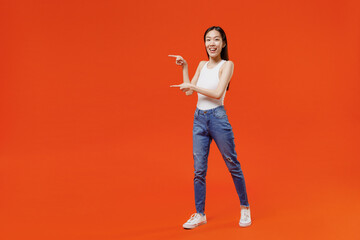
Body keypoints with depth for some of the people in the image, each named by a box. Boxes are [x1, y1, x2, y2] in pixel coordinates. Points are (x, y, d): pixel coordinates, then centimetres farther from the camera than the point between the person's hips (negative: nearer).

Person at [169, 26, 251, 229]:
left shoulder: (227, 65, -4)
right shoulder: (202, 65, 14)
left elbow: (218, 93, -16)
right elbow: (189, 91, 10)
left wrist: (193, 86, -12)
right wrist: (184, 68, 7)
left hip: (218, 118, -5)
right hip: (199, 119, 5)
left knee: (233, 165, 6)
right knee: (199, 170, 6)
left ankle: (245, 208, 21)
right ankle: (200, 214, 15)